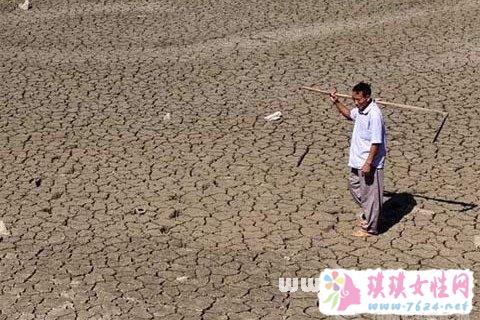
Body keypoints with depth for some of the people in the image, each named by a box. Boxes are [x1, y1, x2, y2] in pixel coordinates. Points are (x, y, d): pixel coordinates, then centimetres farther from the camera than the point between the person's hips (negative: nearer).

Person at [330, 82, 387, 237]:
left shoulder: (374, 114, -24)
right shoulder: (360, 110, 4)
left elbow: (376, 142, -25)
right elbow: (349, 114, 29)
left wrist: (368, 163, -24)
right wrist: (336, 102, 15)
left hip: (369, 163, -10)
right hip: (357, 160, 10)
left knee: (370, 194, 2)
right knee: (354, 186, 24)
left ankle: (369, 228, 14)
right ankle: (367, 214, 43)